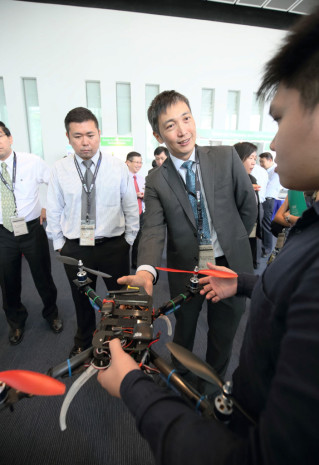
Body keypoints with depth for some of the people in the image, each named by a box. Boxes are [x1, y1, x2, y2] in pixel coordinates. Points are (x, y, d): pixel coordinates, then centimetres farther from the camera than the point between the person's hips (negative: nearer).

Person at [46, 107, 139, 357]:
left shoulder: (119, 167, -5)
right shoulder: (59, 169, -3)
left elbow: (131, 207, 0)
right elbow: (54, 210, 5)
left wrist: (129, 240, 2)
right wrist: (59, 242, 6)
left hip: (113, 246, -1)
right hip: (74, 248, 1)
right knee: (81, 300, 20)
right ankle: (83, 343, 47)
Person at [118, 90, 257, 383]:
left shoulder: (226, 158, -6)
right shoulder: (156, 181, -7)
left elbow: (248, 205, 3)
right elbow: (153, 230, -17)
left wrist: (232, 242, 10)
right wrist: (145, 271, -35)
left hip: (230, 265, 1)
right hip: (186, 270, 0)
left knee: (223, 334, 19)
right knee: (184, 331, 22)